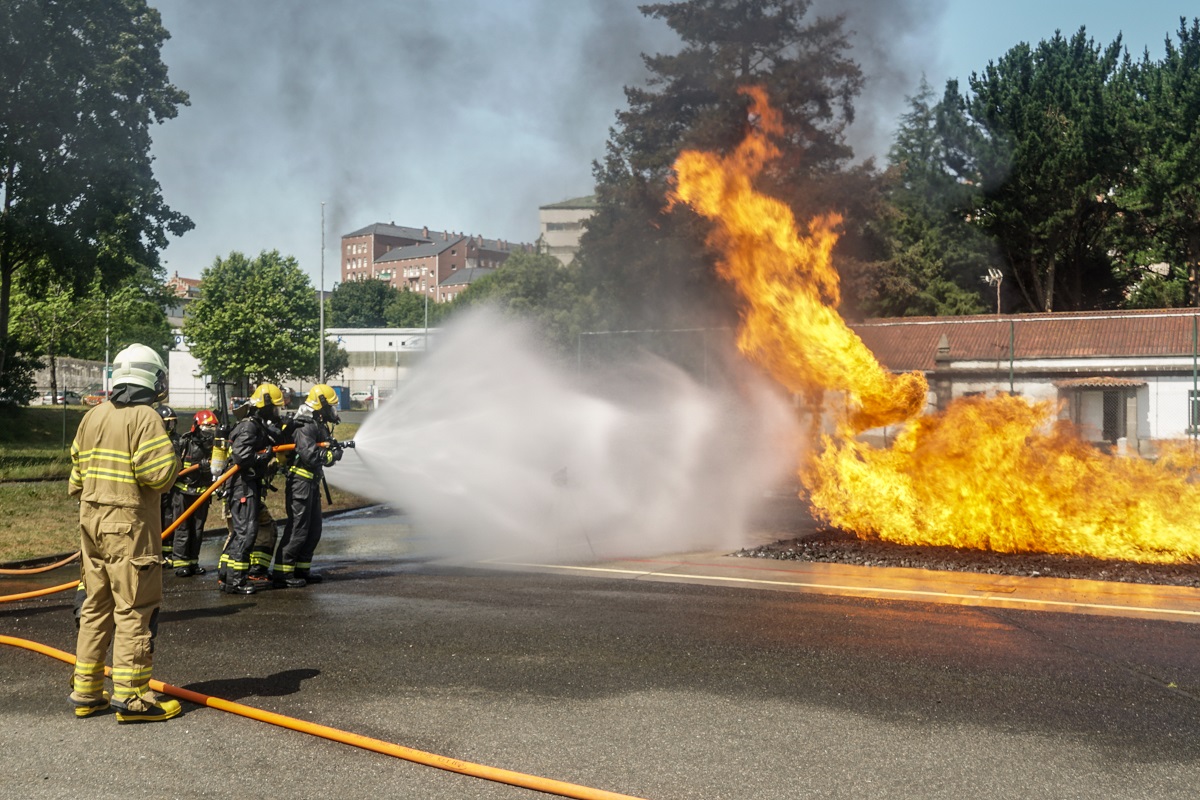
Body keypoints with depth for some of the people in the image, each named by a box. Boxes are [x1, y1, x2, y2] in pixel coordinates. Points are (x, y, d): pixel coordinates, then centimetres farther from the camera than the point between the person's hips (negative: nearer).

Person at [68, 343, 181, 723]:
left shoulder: (92, 417, 10)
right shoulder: (145, 418, -13)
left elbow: (77, 474, 14)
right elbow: (158, 474, -21)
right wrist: (173, 460, -1)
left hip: (91, 520, 8)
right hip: (130, 524, -8)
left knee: (95, 605, 15)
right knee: (134, 608, -3)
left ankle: (85, 691, 20)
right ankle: (130, 695, -2)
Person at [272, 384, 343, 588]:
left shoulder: (320, 426, 16)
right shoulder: (305, 427, -16)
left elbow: (324, 456, 21)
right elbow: (311, 456, -25)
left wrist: (335, 448, 2)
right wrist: (332, 454, -12)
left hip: (312, 483, 10)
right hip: (300, 482, -10)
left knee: (314, 529, 13)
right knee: (298, 528, -9)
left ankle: (302, 569, 21)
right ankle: (282, 574, -6)